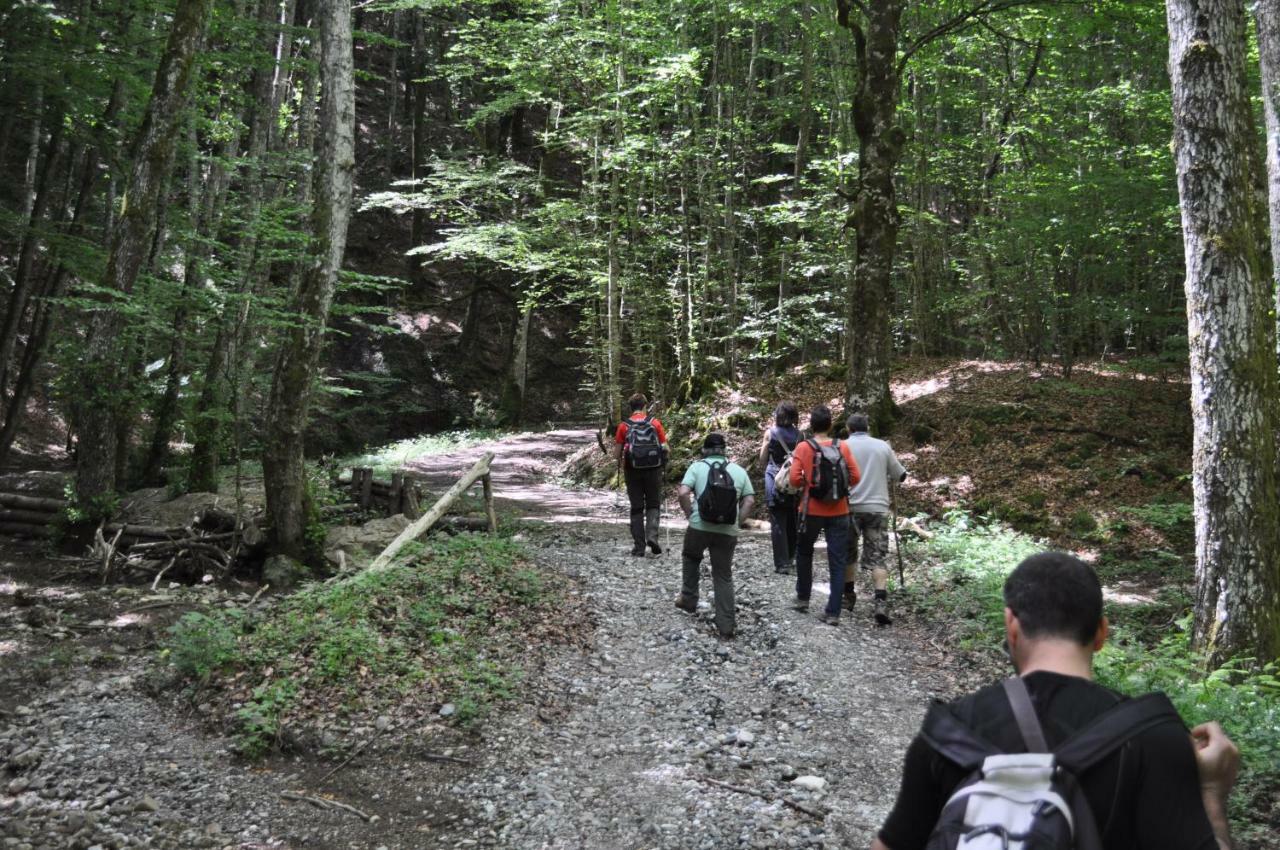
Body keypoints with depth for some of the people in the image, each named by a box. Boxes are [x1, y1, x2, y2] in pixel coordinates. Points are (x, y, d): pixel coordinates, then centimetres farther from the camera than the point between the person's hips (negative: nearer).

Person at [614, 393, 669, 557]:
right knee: (653, 505, 13)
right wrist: (661, 462, 18)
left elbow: (616, 454, -1)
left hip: (633, 471, 0)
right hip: (654, 470, 0)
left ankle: (639, 547, 7)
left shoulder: (624, 425, 0)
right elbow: (665, 448, 0)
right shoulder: (655, 422, 0)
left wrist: (622, 464, 18)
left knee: (636, 508, 9)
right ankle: (652, 535, -10)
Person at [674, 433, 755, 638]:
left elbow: (683, 493, -9)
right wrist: (737, 522, 9)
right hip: (728, 531, 2)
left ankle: (688, 600, 33)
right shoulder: (739, 470, 13)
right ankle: (726, 626, 6)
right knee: (724, 577, 9)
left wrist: (690, 515, 3)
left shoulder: (697, 467, 5)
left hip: (699, 527, -1)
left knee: (690, 558, 29)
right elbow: (750, 500, 5)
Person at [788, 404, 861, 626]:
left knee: (804, 553, 22)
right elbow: (855, 478, -3)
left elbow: (795, 479, -13)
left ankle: (802, 598, 31)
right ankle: (833, 612, 2)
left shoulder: (804, 448, -7)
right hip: (839, 512, 1)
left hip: (812, 511, -1)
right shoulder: (842, 447, -2)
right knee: (837, 562, 4)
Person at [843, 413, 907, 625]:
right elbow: (899, 475, 8)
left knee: (848, 555, 17)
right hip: (877, 508, 0)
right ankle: (881, 602, -13)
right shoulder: (883, 446, 3)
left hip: (850, 507, 0)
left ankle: (849, 597, 25)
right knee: (876, 558, 1)